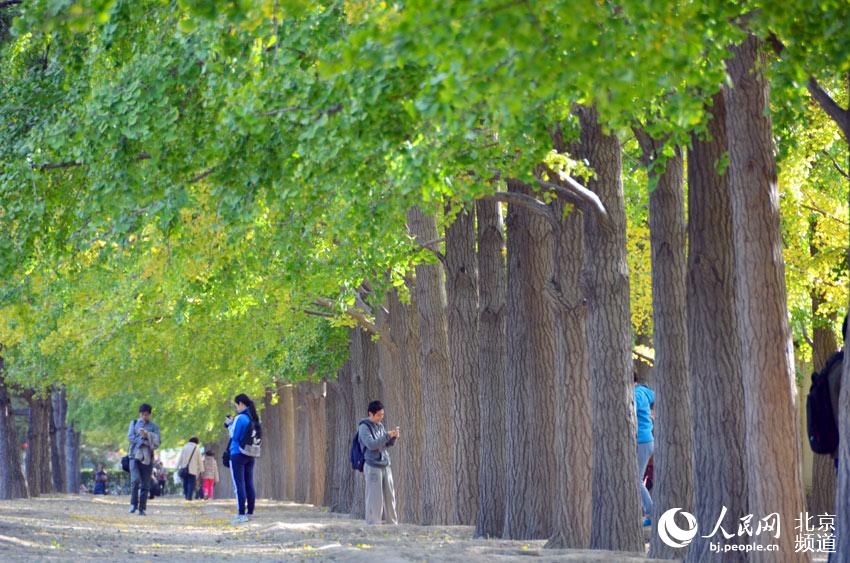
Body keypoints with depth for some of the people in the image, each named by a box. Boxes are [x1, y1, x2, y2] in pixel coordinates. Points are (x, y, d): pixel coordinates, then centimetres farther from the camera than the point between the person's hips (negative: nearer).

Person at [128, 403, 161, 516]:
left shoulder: (154, 427, 10)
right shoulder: (134, 423, 13)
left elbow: (157, 443, -1)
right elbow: (130, 437, -2)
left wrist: (147, 435, -17)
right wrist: (144, 442, -11)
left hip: (147, 458, 1)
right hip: (135, 456, -1)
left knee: (145, 485, -1)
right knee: (135, 480, -18)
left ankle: (142, 509, 3)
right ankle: (133, 504, -6)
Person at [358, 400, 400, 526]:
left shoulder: (380, 425, 13)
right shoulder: (364, 427, -7)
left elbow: (389, 444, 16)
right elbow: (371, 444, -19)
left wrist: (394, 437, -5)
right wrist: (388, 436, -22)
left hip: (385, 465, 7)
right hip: (373, 466, -7)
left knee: (390, 495, 7)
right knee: (375, 498, -7)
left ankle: (393, 523, 13)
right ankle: (372, 524, -4)